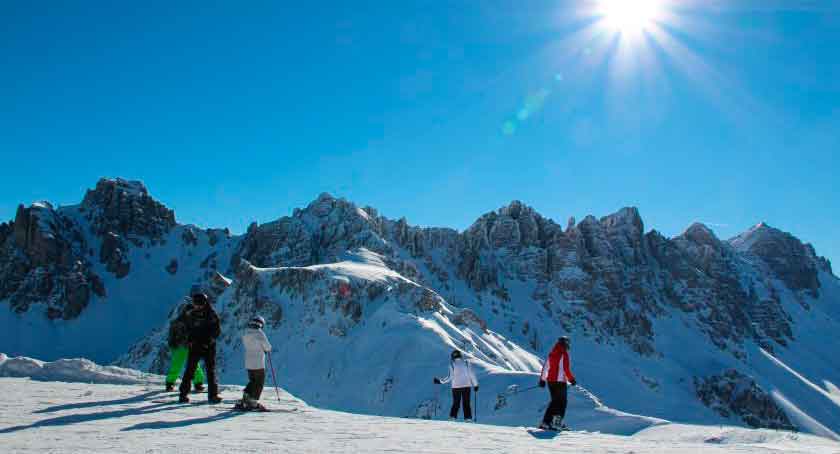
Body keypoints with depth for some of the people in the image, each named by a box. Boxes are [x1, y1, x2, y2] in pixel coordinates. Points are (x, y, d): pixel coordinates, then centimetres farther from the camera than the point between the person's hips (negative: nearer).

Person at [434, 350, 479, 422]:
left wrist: (440, 381, 6)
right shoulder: (466, 363, 4)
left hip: (456, 386, -1)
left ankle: (453, 417, 2)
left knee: (456, 403, 10)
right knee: (466, 403, 7)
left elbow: (450, 377, -4)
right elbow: (471, 374, 0)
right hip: (466, 386, 1)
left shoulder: (452, 365, -1)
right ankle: (468, 418, 1)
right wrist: (475, 384, 5)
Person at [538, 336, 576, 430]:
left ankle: (546, 422, 12)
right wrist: (572, 379, -5)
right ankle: (557, 423, -3)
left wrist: (542, 379, 19)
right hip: (560, 381, -7)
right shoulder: (564, 354, -11)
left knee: (555, 401, 16)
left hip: (550, 381, 7)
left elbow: (545, 367, 13)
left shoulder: (551, 354, 10)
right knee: (562, 402, 4)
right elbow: (566, 369, -16)